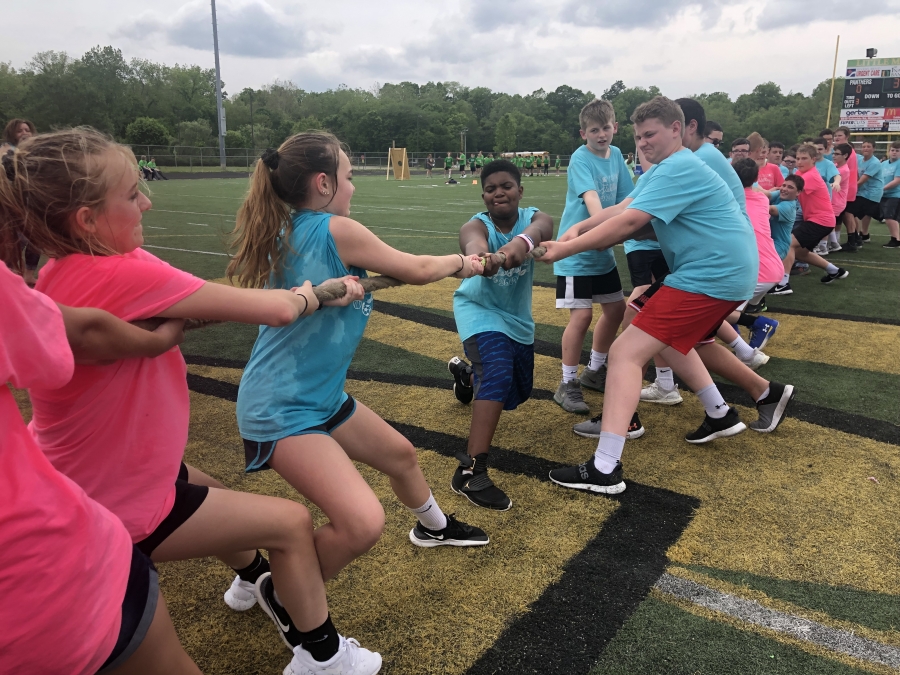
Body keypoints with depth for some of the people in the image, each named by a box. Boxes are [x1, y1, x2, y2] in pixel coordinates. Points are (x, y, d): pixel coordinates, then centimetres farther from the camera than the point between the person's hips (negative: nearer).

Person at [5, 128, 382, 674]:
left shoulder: (64, 272, -4)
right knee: (293, 522, 3)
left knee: (213, 491, 33)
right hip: (120, 509, -9)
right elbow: (279, 310, -27)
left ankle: (256, 580, 59)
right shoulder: (123, 276, -31)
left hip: (84, 476, 9)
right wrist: (327, 293, -7)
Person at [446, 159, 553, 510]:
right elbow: (473, 242, -51)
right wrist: (479, 258, -76)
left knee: (518, 393, 19)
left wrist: (523, 242, -69)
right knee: (498, 375, -32)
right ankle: (470, 471, -31)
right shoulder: (477, 225, -24)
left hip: (518, 316, 5)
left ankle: (466, 371, 50)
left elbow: (542, 228, -44)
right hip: (480, 310, -5)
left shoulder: (532, 217, -18)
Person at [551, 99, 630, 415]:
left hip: (602, 250, 8)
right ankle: (567, 385, 2)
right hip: (575, 250, -8)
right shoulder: (580, 159, -15)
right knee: (581, 315, -12)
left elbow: (626, 198, 8)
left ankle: (594, 371, 31)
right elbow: (590, 196, -32)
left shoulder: (616, 155, 6)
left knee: (615, 308, 13)